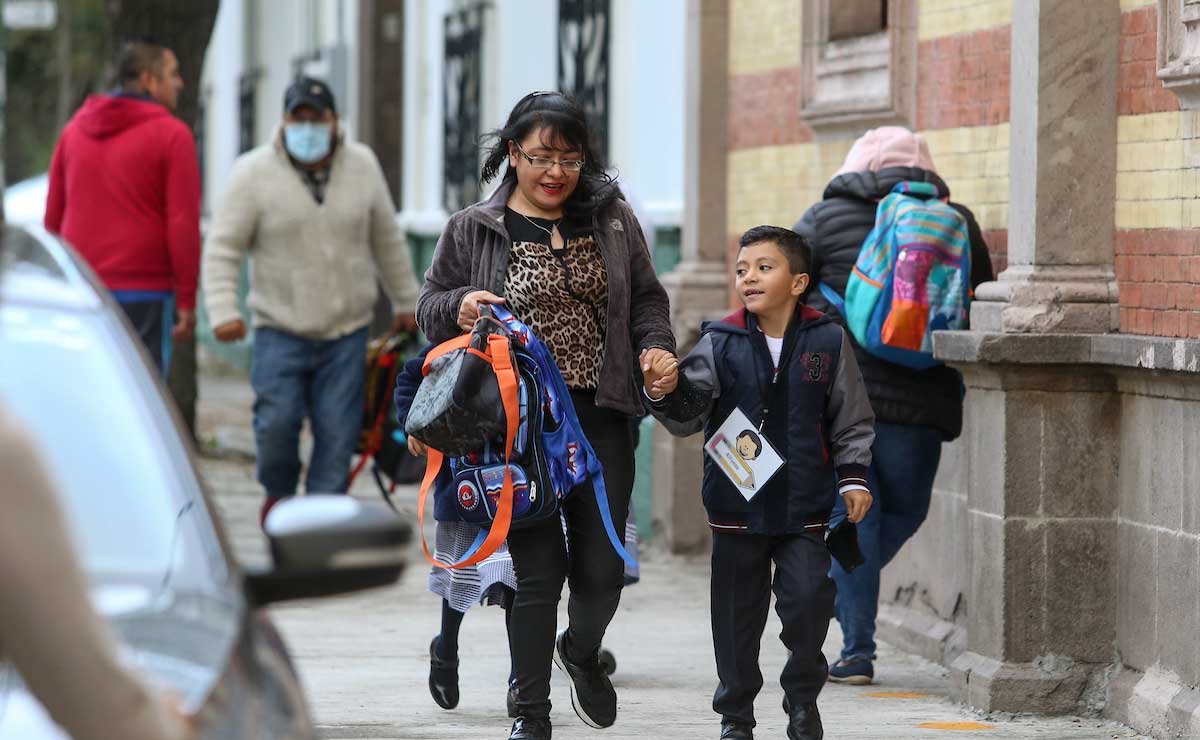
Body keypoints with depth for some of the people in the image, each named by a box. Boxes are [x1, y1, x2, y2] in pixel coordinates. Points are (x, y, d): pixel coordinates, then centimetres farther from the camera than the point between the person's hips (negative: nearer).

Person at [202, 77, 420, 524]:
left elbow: (388, 240, 16)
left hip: (347, 333, 2)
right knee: (277, 422, -11)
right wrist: (222, 311, -17)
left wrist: (405, 302, 20)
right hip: (281, 331, -2)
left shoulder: (362, 167, 5)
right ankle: (279, 493, 18)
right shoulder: (254, 173, -5)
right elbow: (222, 249, -5)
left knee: (338, 431, -3)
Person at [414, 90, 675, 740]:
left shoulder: (612, 219, 11)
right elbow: (428, 308, 10)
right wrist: (459, 306, -12)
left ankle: (581, 651, 36)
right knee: (538, 566, -5)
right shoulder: (472, 231, 5)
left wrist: (656, 345, -3)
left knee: (602, 568, 1)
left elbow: (646, 298, 16)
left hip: (601, 418, 2)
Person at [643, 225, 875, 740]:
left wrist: (854, 477, 0)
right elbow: (688, 412, -7)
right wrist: (666, 392, -27)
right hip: (737, 502, 1)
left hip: (803, 504, -1)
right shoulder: (721, 344, -1)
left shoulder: (827, 342, -1)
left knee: (808, 598, -9)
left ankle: (803, 697, 15)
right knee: (737, 611, 7)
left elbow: (851, 420, 6)